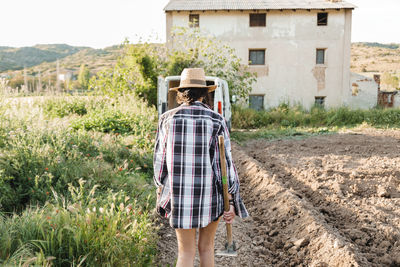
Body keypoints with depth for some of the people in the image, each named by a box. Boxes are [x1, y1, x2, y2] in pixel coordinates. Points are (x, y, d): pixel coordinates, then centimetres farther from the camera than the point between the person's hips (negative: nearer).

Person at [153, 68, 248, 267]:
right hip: (210, 194, 0)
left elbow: (160, 160, 1)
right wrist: (232, 202, -4)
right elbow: (225, 163, -9)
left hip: (180, 195, 0)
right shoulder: (216, 121, -7)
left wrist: (161, 191, 15)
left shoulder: (167, 119, -4)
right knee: (206, 247, 20)